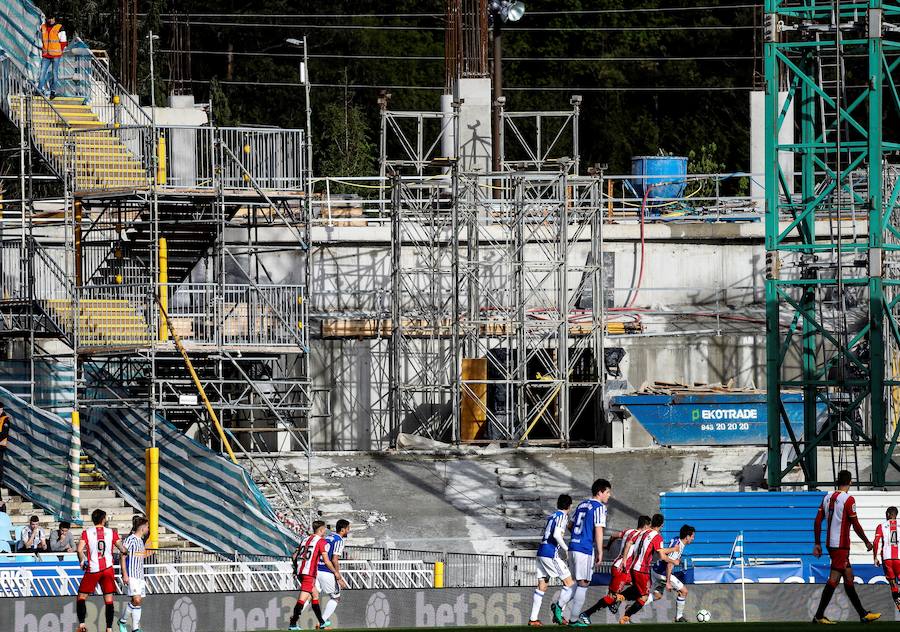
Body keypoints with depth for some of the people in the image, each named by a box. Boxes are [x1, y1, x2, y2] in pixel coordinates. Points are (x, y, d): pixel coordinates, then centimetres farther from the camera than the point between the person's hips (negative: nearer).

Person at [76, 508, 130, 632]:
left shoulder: (87, 532, 1)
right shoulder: (111, 532, 5)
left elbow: (79, 549, -13)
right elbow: (123, 551, 1)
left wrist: (82, 561, 7)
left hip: (92, 570, -1)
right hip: (108, 569, 1)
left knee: (81, 597, 11)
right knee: (109, 600, 6)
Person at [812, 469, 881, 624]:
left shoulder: (828, 497, 9)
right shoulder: (848, 499, -12)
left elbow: (817, 522, 8)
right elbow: (855, 525, -12)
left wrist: (817, 544, 13)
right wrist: (867, 542, 0)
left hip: (830, 543, 8)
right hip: (841, 546, -8)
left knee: (849, 577, 14)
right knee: (834, 579, -8)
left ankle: (863, 614, 20)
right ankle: (819, 616, -10)